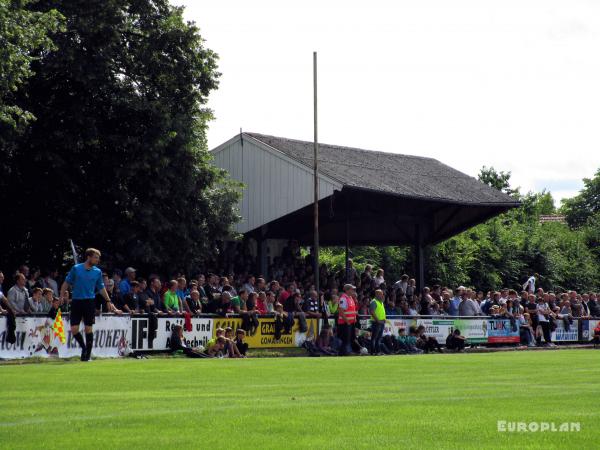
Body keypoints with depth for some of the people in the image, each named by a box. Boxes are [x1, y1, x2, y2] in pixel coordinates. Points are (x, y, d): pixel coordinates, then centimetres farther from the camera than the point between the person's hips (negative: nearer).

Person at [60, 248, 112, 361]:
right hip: (76, 301, -1)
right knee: (74, 329, -5)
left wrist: (108, 300, 10)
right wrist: (61, 296, -3)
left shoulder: (98, 272, 5)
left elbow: (101, 288, 15)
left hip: (90, 302, 1)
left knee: (88, 329, 0)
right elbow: (66, 283, 6)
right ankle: (84, 347, 20)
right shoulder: (76, 268, 0)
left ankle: (87, 355, 8)